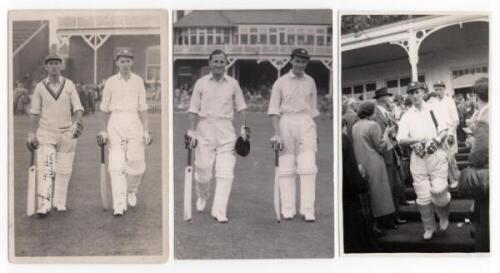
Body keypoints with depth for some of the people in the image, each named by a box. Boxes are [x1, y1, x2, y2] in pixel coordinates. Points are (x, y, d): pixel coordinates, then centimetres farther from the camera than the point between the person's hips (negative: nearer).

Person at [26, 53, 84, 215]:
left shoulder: (69, 85, 2)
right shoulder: (40, 87, 3)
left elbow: (78, 108, 0)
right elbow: (35, 112, 9)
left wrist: (77, 122, -19)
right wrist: (32, 133, 3)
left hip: (67, 133, 1)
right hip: (46, 133, -1)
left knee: (64, 170, 4)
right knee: (45, 169, -11)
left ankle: (60, 203, 16)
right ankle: (44, 206, -15)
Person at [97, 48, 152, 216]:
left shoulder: (138, 81, 8)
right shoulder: (110, 82, 5)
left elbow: (142, 108, 7)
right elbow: (105, 109, 10)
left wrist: (146, 130, 1)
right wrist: (104, 131, 8)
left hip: (134, 122, 1)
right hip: (115, 123, -1)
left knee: (136, 162, -2)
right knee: (116, 165, -8)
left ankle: (132, 190, 29)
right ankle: (119, 205, -9)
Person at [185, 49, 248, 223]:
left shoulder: (233, 83, 9)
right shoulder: (201, 83, 5)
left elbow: (240, 108, 13)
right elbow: (193, 109, 4)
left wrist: (243, 127, 3)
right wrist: (192, 131, -4)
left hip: (226, 130, 1)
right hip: (205, 128, -1)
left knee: (225, 172, -8)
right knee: (203, 170, 1)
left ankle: (219, 211, -6)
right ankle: (202, 196, 34)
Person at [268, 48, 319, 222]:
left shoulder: (310, 82, 14)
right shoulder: (281, 82, 4)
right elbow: (274, 110, -1)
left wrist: (315, 134, 11)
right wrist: (276, 134, -11)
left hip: (306, 123, 2)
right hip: (286, 123, -2)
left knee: (308, 167, -9)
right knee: (286, 167, 0)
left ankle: (308, 210, -9)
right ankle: (288, 210, 5)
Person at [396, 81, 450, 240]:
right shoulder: (406, 117, 6)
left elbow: (445, 131, 4)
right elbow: (401, 140, -3)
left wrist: (436, 140, -15)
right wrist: (418, 140, -19)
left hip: (436, 156, -1)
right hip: (418, 158, 1)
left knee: (438, 190, -12)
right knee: (423, 196, 2)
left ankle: (443, 216, 18)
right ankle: (429, 228, 17)